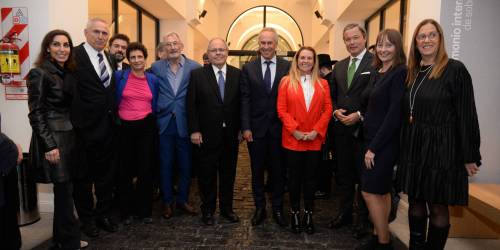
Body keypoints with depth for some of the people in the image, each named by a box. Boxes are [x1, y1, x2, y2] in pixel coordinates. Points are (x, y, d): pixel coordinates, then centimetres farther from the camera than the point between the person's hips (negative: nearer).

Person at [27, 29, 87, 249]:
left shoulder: (68, 73, 11)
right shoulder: (39, 73, -10)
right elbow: (36, 113, -14)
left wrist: (71, 136, 12)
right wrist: (49, 145, -18)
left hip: (69, 135, 7)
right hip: (52, 138, -7)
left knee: (64, 190, 13)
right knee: (64, 191, -2)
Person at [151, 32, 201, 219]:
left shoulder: (194, 67, -2)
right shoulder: (156, 67, 4)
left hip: (185, 124, -1)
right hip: (164, 123, 1)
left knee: (185, 165, 9)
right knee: (165, 165, 10)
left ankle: (182, 200, 27)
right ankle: (167, 202, 25)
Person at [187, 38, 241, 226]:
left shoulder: (237, 74, 4)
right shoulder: (197, 74, -2)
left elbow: (241, 103, 4)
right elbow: (191, 105, -4)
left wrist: (241, 128, 0)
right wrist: (194, 130, -9)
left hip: (231, 134, 2)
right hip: (207, 134, -2)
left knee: (228, 173, 13)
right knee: (207, 174, 10)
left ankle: (226, 208, 30)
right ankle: (207, 210, 27)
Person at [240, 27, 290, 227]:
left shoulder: (288, 67, 0)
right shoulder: (248, 68, 3)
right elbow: (245, 100, -1)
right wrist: (246, 127, -7)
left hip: (279, 128, 0)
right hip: (256, 128, 1)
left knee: (278, 171, 10)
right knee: (257, 171, 11)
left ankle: (278, 208, 27)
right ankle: (260, 208, 27)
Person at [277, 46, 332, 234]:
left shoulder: (323, 84, 9)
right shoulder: (286, 81, 2)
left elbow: (327, 109, 2)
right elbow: (281, 110, -4)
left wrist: (316, 130, -10)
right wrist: (295, 130, -13)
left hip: (315, 139, 2)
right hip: (293, 139, -1)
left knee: (311, 178, 10)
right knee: (294, 178, 8)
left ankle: (308, 214, 22)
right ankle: (295, 213, 21)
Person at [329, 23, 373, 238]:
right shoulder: (339, 66, 13)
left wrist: (360, 115, -17)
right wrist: (335, 111, -3)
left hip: (364, 129, -6)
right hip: (341, 129, 6)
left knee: (364, 176, 7)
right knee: (343, 175, 15)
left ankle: (363, 219, 23)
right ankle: (344, 213, 31)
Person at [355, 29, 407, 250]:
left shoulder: (400, 73, -14)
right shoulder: (376, 73, 11)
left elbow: (394, 114, -19)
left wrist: (374, 147, -18)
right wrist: (370, 144, 6)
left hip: (385, 142, -8)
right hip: (371, 139, 8)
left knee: (370, 191, -4)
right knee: (381, 191, 15)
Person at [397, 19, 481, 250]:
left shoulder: (455, 70, -8)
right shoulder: (411, 72, 8)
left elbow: (466, 116, -9)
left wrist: (470, 156, -8)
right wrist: (403, 145, 9)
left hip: (441, 149, -5)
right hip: (413, 148, 5)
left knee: (438, 207, 5)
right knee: (415, 202, 14)